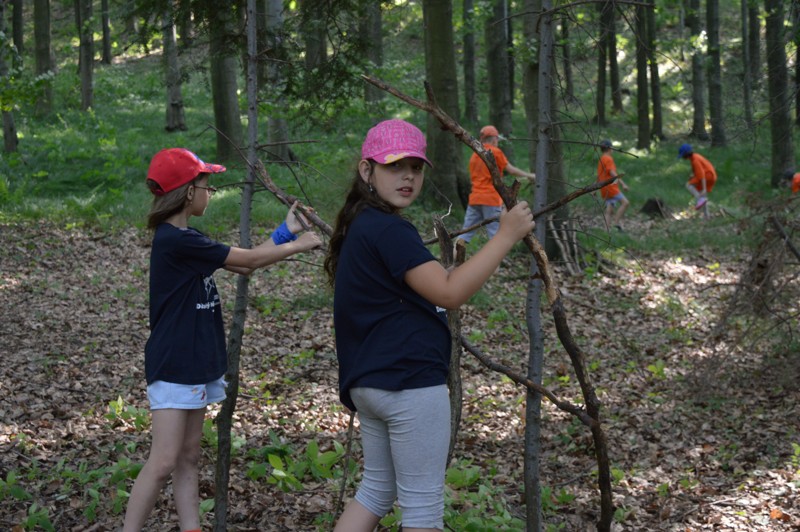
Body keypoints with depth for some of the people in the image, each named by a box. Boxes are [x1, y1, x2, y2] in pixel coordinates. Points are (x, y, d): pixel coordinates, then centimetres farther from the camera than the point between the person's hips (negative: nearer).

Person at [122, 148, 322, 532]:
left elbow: (243, 266, 14)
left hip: (195, 366, 10)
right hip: (173, 367, -10)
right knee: (163, 463, -10)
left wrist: (286, 231, 13)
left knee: (188, 459, 10)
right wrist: (299, 245, 0)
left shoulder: (185, 239, 11)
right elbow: (250, 260, -12)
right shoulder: (176, 241, -19)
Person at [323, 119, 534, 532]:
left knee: (376, 490, 19)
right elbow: (450, 293, -22)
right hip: (411, 382, -10)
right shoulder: (389, 230, -17)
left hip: (370, 382, 10)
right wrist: (506, 236, -20)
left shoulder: (359, 227, 14)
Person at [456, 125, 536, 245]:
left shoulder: (474, 155, 15)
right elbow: (511, 170, -4)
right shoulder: (495, 152, -5)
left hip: (474, 198, 6)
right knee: (495, 233, -4)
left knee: (466, 232, 5)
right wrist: (529, 175, 7)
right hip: (491, 199, -6)